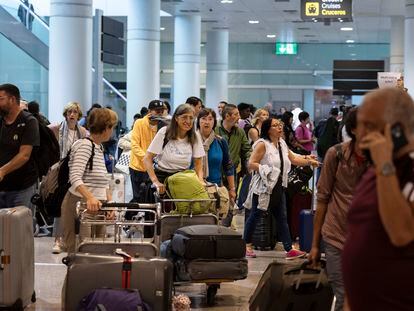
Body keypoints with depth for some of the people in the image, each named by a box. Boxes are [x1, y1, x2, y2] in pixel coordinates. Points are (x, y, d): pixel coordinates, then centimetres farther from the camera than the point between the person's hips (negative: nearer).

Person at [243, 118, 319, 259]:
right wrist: (266, 170, -23)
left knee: (282, 218, 6)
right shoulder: (262, 144, -12)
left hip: (278, 187, 7)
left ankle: (289, 249, 5)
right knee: (254, 215, 3)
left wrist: (309, 161, 11)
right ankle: (246, 245, 16)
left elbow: (293, 159, 21)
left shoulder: (282, 144, 12)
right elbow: (251, 164, -16)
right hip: (263, 187, -7)